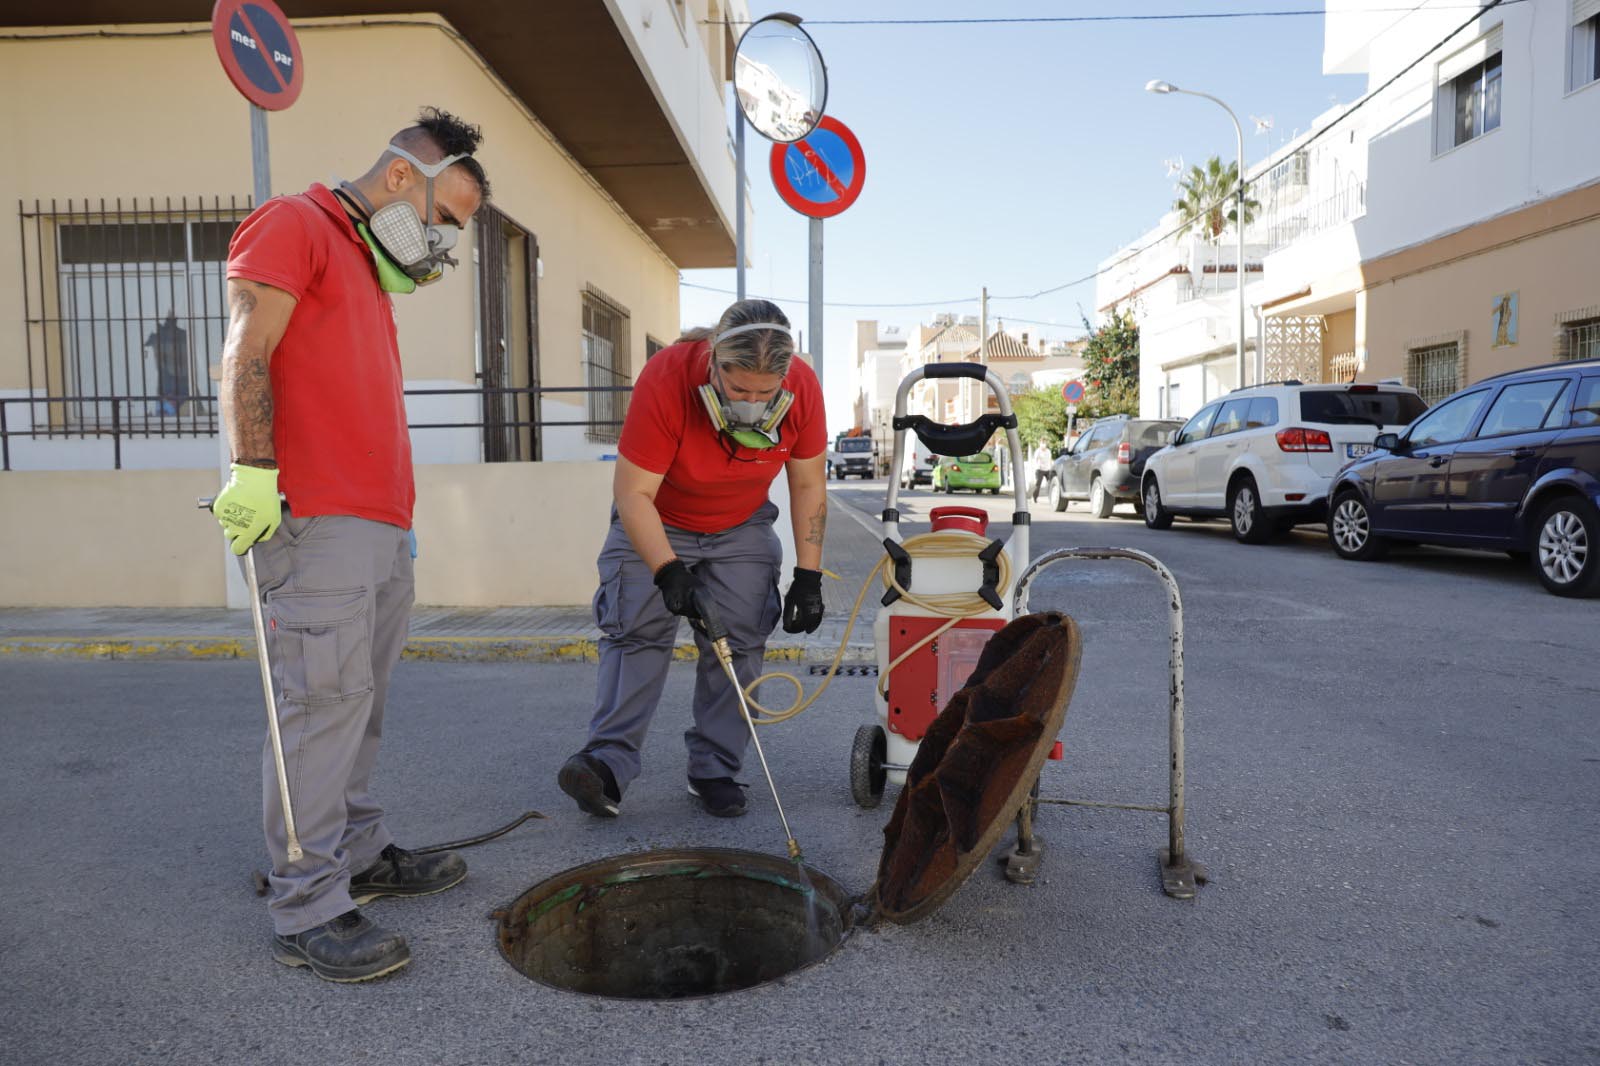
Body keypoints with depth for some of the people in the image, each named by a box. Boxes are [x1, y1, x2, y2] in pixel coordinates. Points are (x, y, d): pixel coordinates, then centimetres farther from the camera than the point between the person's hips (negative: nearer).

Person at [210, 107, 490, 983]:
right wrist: (253, 470, -20)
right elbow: (245, 354, -11)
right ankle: (306, 911, 0)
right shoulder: (294, 224, 0)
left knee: (361, 703, 12)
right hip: (315, 520, -9)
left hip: (380, 527, 9)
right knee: (323, 703, -8)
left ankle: (360, 855, 22)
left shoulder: (369, 266, 26)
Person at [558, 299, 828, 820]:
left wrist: (809, 575, -13)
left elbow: (808, 485, -9)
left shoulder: (802, 387, -23)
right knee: (636, 631, -14)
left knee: (738, 642, -5)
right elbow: (633, 494, -30)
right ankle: (608, 763, -13)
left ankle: (714, 770, 5)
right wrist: (669, 572, -40)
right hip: (656, 524, -2)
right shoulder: (666, 378, -34)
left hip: (742, 529, 3)